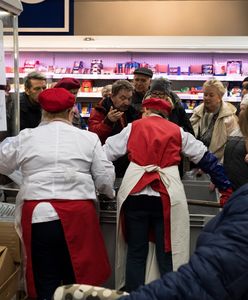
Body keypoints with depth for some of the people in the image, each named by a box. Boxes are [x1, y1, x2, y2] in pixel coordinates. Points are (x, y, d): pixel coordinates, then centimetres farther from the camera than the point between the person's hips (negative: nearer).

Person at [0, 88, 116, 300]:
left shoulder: (25, 137, 3)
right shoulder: (88, 138, 0)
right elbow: (105, 177, 2)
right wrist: (110, 193, 24)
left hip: (37, 215, 1)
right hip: (77, 215, 0)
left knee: (45, 281, 12)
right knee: (78, 277, 14)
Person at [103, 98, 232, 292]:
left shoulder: (133, 127, 12)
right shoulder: (177, 131, 15)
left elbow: (105, 153, 12)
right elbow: (206, 159, 16)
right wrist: (227, 188, 21)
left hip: (135, 193, 0)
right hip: (167, 196, 0)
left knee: (136, 252, 10)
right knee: (168, 253, 7)